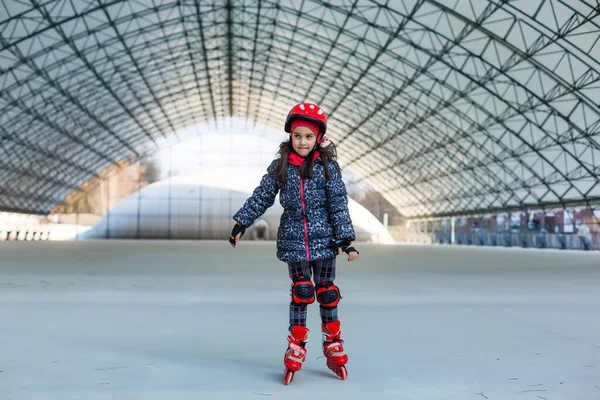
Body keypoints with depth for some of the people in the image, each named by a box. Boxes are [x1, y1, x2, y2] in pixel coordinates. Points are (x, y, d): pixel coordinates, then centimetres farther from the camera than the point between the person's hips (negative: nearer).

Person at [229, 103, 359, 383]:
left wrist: (346, 239, -10)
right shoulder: (280, 166, 0)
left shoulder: (328, 166, -4)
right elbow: (261, 197, 5)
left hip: (324, 239, 0)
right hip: (293, 240, 0)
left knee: (327, 292, 8)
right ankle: (295, 350, 14)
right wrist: (241, 223, 3)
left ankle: (333, 349, 22)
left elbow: (338, 205, -5)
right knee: (301, 291, 1)